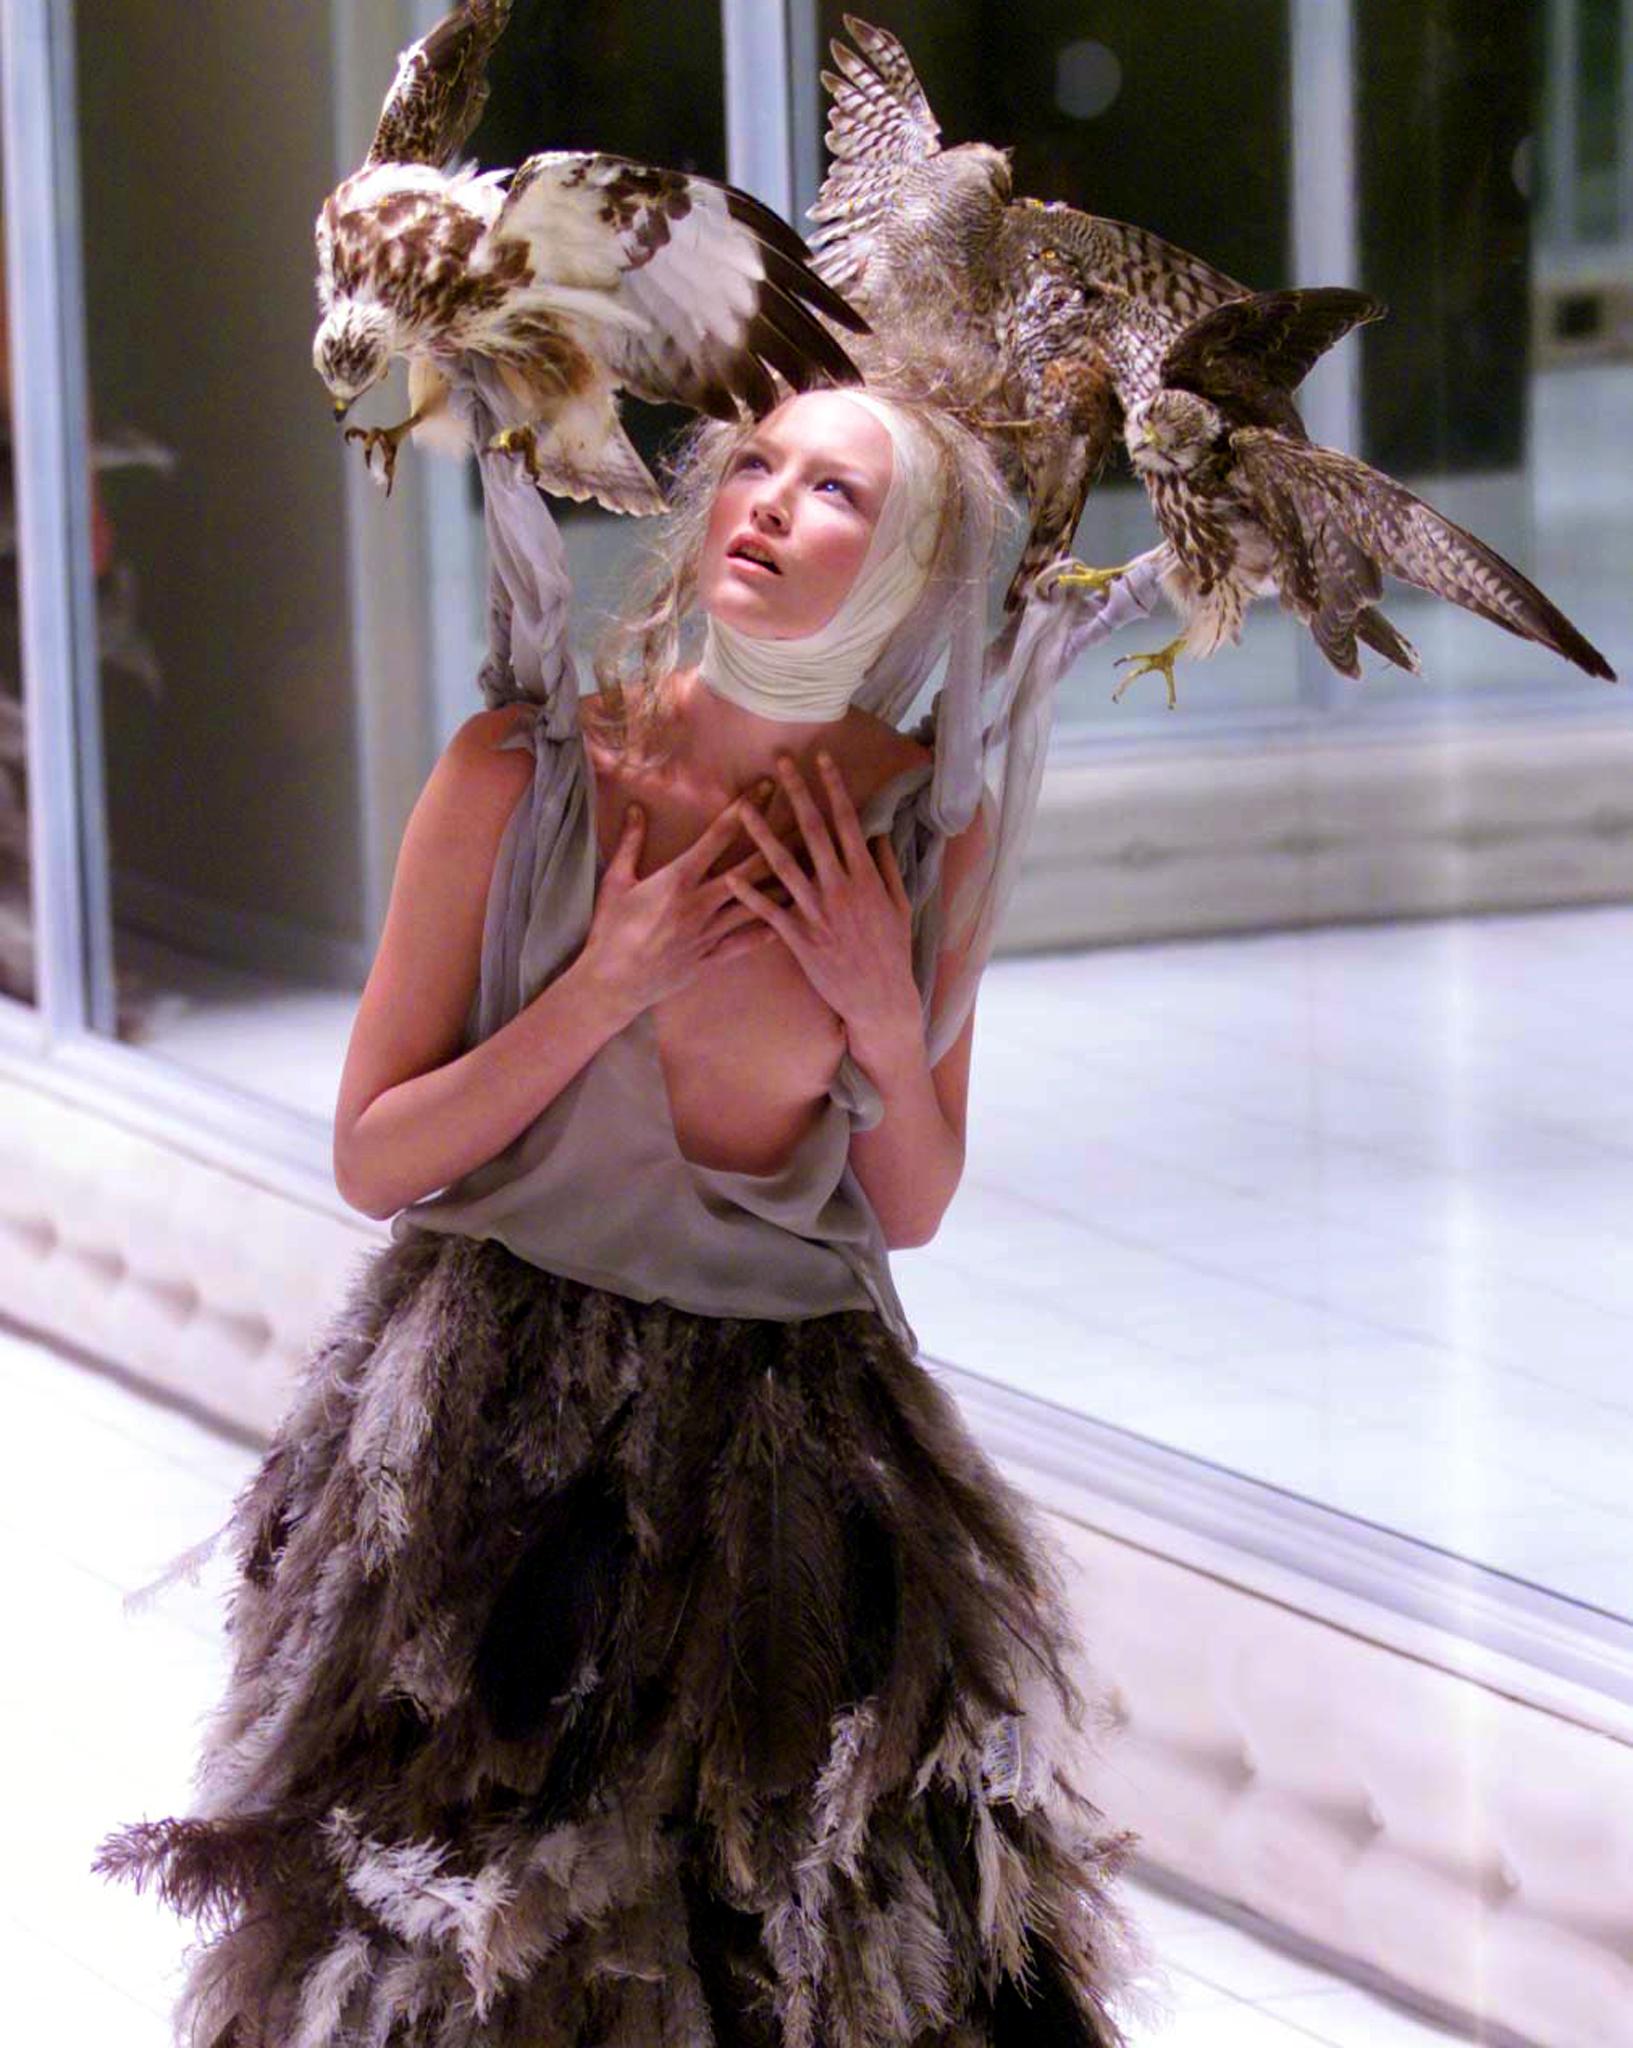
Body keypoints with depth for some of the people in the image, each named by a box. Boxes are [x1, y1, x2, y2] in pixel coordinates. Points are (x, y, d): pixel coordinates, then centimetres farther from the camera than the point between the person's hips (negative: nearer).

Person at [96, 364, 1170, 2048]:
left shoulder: (936, 827, -5)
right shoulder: (523, 772, -12)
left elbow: (909, 1211, 5)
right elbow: (371, 1158, -7)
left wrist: (888, 1020, -13)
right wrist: (608, 986, -18)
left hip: (794, 1441, 2)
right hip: (501, 1439, -1)